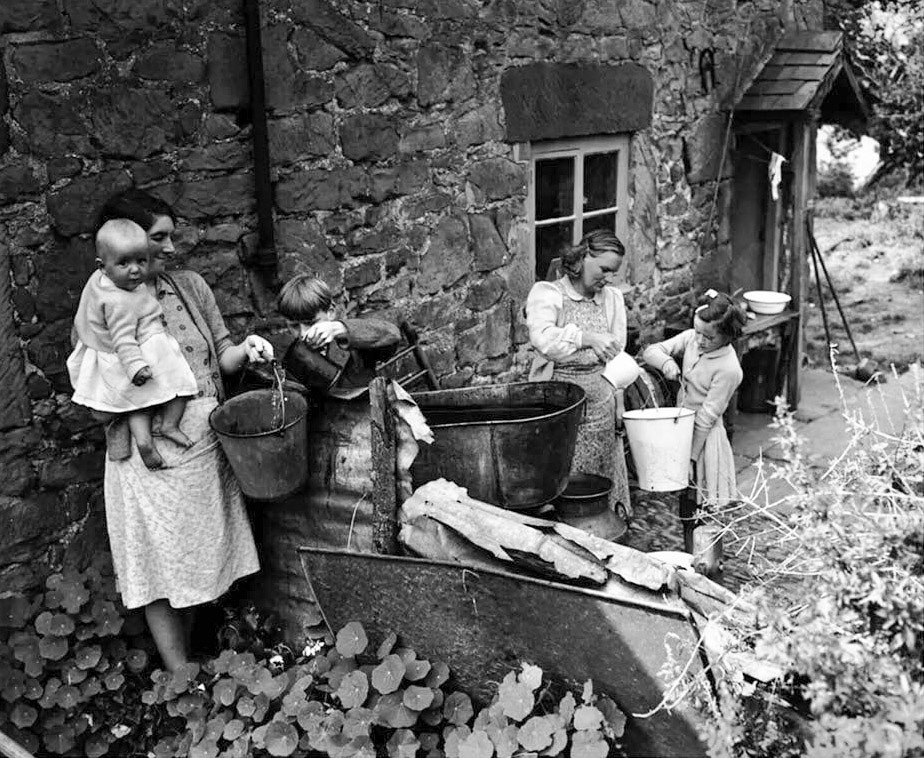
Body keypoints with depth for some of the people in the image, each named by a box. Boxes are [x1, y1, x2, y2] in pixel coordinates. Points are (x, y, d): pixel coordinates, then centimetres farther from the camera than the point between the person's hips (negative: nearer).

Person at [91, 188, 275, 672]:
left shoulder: (190, 286, 6)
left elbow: (220, 356, 8)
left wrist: (244, 351, -11)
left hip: (206, 446, 5)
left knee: (195, 559, 15)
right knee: (161, 566, 4)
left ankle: (186, 663, 32)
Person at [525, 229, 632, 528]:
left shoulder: (612, 298, 13)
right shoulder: (546, 293, -2)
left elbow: (617, 356, 12)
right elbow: (541, 338, -22)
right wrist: (587, 338, -27)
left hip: (599, 403, 4)